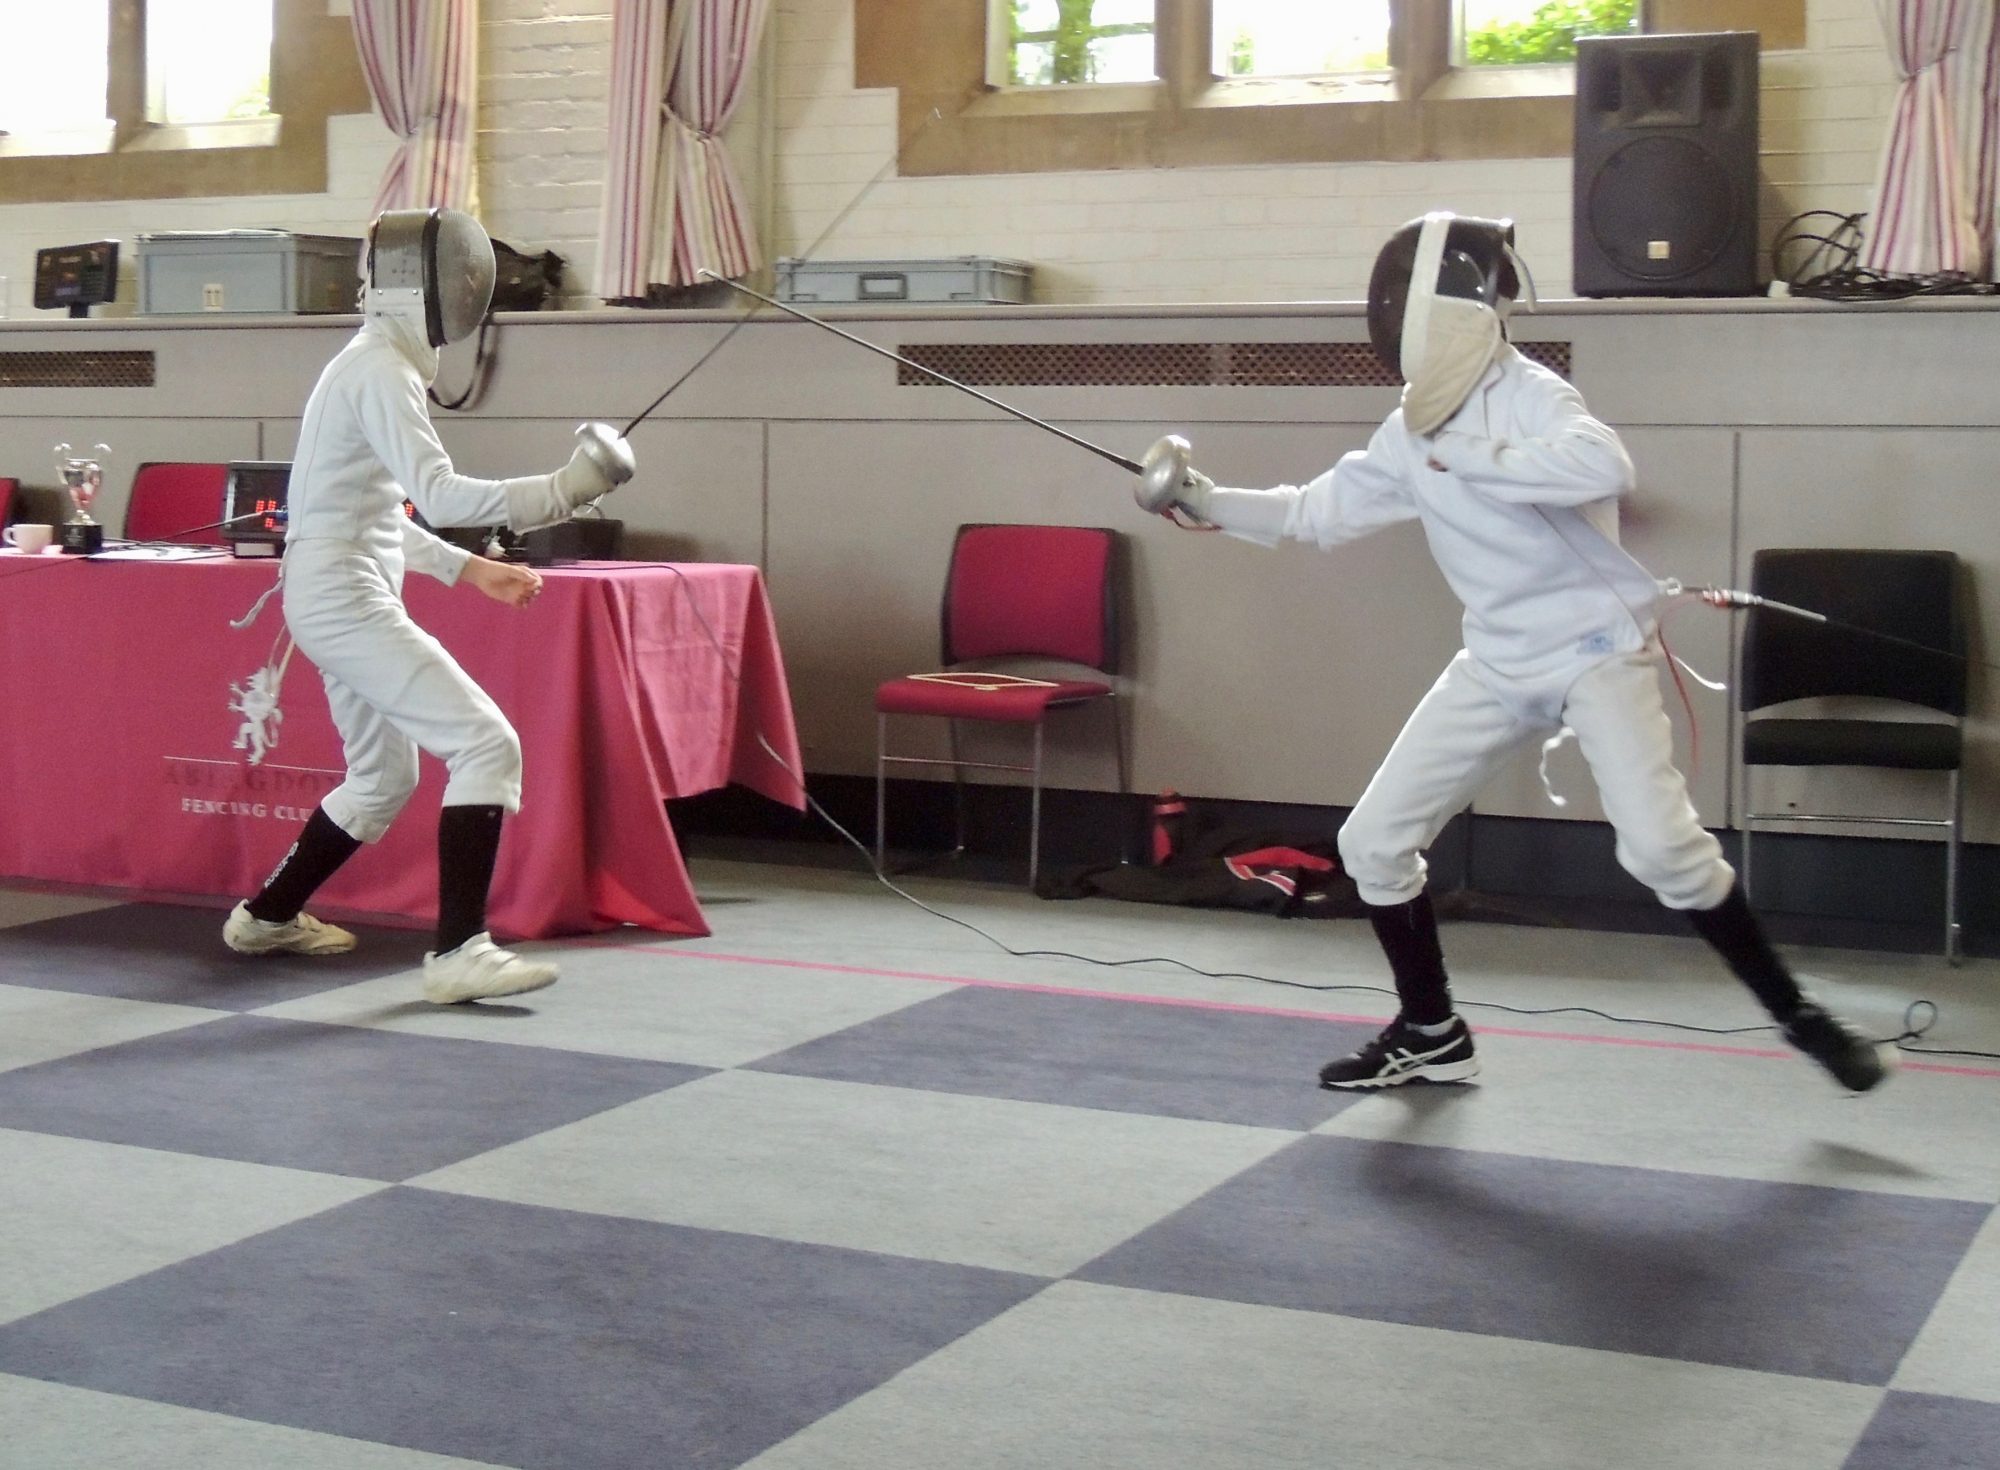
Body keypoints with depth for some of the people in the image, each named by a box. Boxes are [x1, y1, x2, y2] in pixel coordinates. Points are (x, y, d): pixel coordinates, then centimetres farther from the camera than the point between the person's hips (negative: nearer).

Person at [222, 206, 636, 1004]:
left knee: (383, 778, 23)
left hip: (337, 599, 10)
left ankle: (268, 916, 36)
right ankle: (457, 951, -19)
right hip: (345, 603, -10)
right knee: (486, 746, -15)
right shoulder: (382, 372, -15)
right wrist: (562, 489, -27)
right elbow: (437, 495, -27)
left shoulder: (369, 366, 16)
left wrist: (469, 567, 18)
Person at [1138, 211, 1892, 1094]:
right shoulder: (1411, 431, 5)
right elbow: (1317, 514, 16)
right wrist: (1208, 503, 10)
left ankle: (1793, 1013, -4)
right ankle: (1432, 1036, 21)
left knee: (1661, 847, -25)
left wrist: (1471, 456, -33)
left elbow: (1605, 470, -38)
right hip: (1498, 664, 7)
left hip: (1596, 648, -7)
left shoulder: (1530, 395, -17)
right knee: (1374, 842, 3)